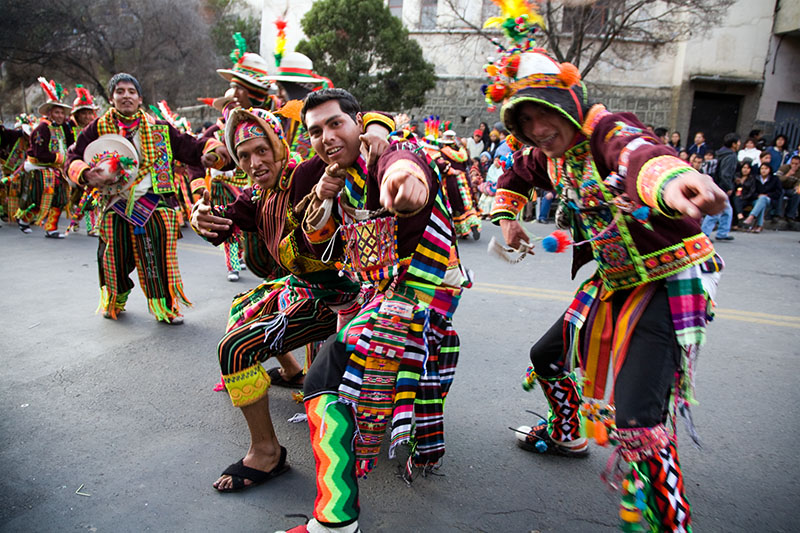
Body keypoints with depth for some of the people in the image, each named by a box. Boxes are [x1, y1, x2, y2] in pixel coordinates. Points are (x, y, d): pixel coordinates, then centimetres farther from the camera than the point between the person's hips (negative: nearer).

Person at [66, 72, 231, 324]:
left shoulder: (159, 129, 8)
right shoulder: (98, 128, 8)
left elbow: (190, 147, 3)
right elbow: (74, 158, 7)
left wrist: (214, 149, -18)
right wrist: (86, 174, -14)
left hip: (155, 203, -1)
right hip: (116, 206, 1)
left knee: (159, 260, -3)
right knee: (115, 259, 10)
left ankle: (165, 305, 17)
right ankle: (114, 302, 37)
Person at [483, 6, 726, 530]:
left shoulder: (609, 132, -24)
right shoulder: (551, 154, 2)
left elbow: (639, 153, -50)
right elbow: (517, 174, 26)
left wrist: (668, 180, -71)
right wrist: (508, 217, 14)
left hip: (668, 284, -9)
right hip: (615, 284, 9)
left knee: (636, 420, -20)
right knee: (547, 356, 21)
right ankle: (567, 433, 49)